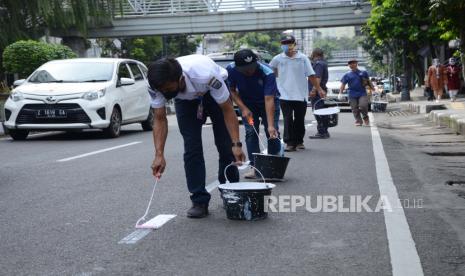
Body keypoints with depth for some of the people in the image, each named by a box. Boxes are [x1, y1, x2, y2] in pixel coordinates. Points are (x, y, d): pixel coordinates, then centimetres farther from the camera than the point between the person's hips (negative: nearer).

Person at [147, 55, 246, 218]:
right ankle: (200, 201, -3)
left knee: (226, 144, -4)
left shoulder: (206, 75, -44)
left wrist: (236, 144, -39)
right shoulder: (157, 84, -33)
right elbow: (160, 119, -23)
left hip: (213, 93, -2)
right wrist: (159, 154, -34)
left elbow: (228, 110, -32)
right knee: (191, 147, -10)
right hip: (185, 99, 2)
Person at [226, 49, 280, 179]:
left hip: (268, 102, -2)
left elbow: (269, 99, -40)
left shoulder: (267, 73, -36)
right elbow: (232, 90, -9)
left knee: (272, 133, -10)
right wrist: (243, 108, -21)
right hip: (247, 104, 2)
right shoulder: (231, 70, -26)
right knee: (251, 133, -6)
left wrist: (270, 126, -46)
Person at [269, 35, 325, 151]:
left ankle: (299, 141, 24)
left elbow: (311, 75, 1)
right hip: (285, 95, -1)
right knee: (288, 120, -5)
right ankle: (290, 143, -4)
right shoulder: (277, 59, 1)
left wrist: (319, 89, 0)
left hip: (301, 95, 1)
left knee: (300, 120, 10)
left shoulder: (303, 58, 1)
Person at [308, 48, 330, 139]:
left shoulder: (318, 64, -14)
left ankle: (321, 132, -11)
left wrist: (313, 90, -28)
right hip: (320, 91, 11)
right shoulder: (322, 63, 19)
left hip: (317, 92, -11)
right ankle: (324, 132, 20)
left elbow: (318, 78, -24)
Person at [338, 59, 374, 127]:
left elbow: (368, 82, 18)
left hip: (362, 93, -1)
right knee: (355, 109, 0)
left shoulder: (363, 73, 10)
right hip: (352, 95, 1)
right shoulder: (347, 75, 8)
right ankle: (358, 121, 13)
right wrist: (340, 93, -6)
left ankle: (365, 117, 8)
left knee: (363, 106, -16)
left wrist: (373, 88, 12)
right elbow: (343, 84, 5)